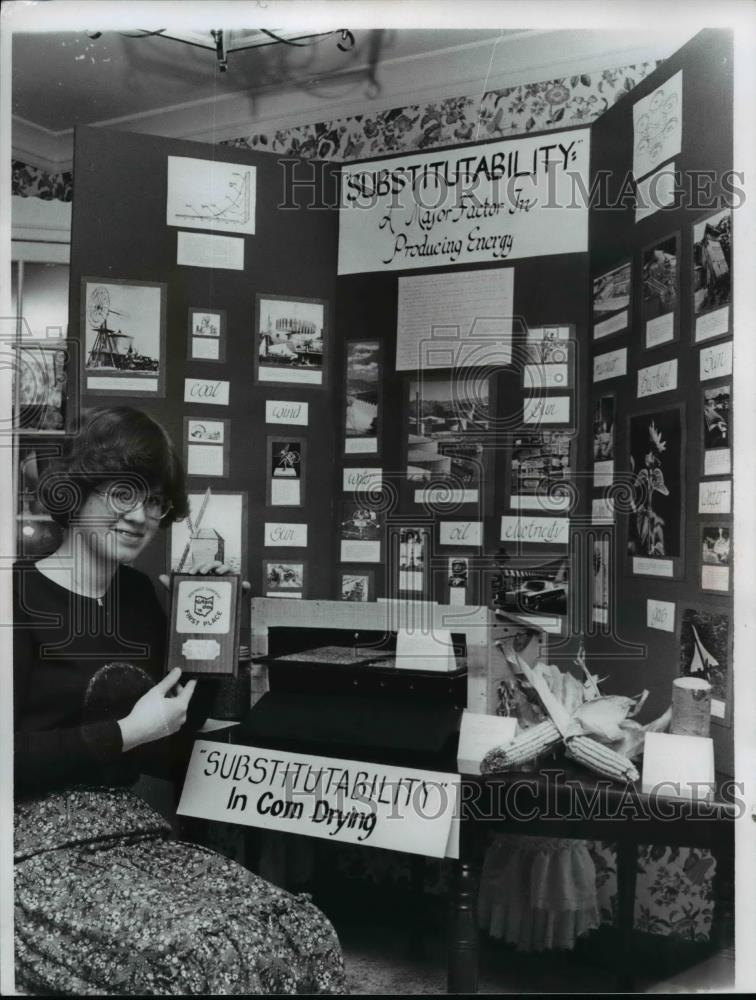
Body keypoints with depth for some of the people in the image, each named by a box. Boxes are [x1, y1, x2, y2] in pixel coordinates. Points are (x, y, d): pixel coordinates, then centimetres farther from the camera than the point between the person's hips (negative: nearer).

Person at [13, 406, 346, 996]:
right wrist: (126, 732, -14)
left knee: (306, 938, -14)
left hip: (135, 833, 6)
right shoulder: (21, 598, -7)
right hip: (41, 848, -6)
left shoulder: (140, 597, 12)